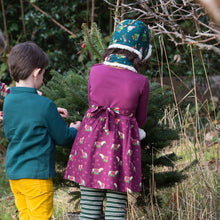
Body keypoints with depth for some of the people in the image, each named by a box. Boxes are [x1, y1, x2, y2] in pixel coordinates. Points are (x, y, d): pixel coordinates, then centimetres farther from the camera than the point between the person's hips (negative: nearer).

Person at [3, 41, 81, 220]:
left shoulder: (8, 101, 2)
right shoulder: (44, 105, -17)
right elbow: (63, 138, -8)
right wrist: (74, 130, 15)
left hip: (13, 172, 7)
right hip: (37, 174, -7)